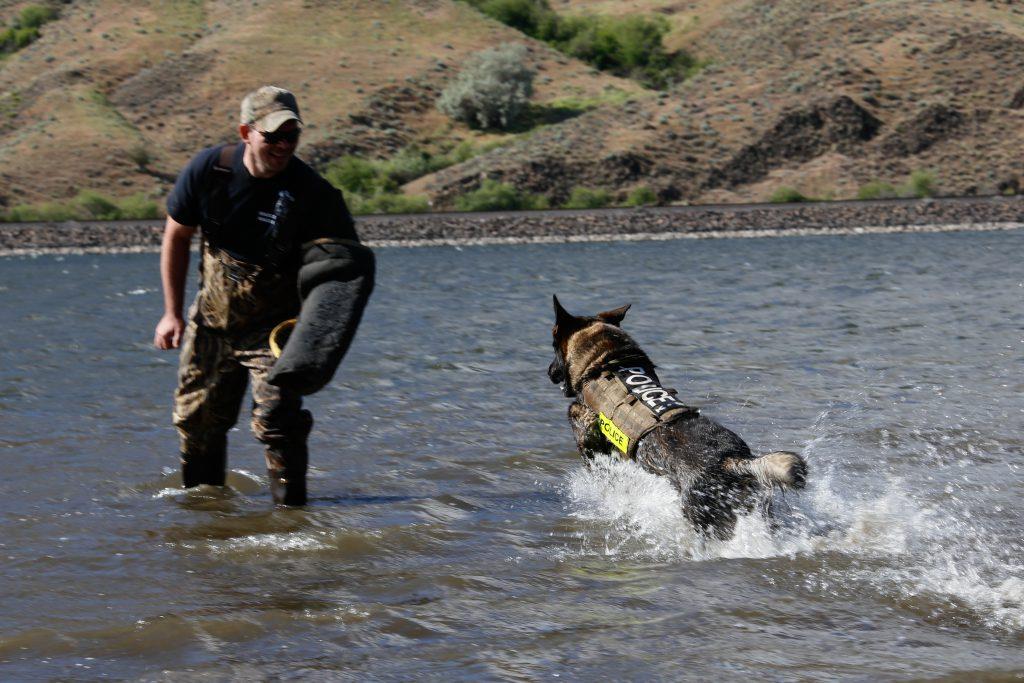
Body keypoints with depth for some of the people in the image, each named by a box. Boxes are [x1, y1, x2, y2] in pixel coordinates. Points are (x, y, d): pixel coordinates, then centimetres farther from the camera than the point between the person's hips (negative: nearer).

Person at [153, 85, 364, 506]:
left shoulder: (312, 193, -21)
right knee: (197, 420, 14)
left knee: (277, 421, -19)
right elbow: (177, 237, 1)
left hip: (275, 327, -4)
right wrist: (172, 313, 2)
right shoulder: (209, 170, -13)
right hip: (212, 321, 4)